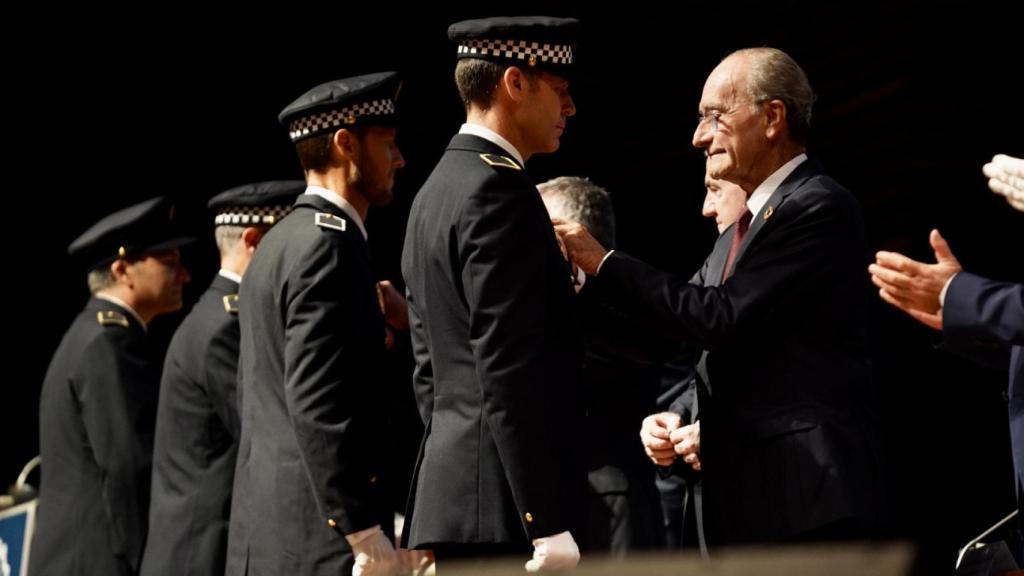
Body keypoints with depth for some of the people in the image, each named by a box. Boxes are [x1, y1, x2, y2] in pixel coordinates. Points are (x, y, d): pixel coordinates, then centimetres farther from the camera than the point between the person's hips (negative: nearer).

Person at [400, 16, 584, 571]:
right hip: (505, 509, -10)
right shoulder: (499, 191, -13)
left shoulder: (435, 192, 18)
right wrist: (548, 526, -20)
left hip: (448, 499, 10)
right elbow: (507, 374, -19)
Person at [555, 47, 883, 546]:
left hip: (806, 492, -9)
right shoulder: (736, 233, 20)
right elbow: (714, 356, 24)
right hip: (743, 499, 9)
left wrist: (604, 263, -12)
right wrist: (670, 420, 4)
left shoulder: (819, 207, -9)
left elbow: (724, 318, -16)